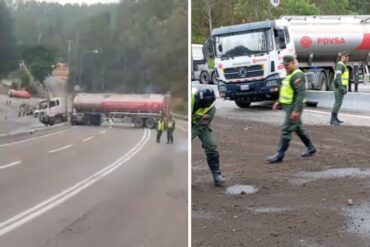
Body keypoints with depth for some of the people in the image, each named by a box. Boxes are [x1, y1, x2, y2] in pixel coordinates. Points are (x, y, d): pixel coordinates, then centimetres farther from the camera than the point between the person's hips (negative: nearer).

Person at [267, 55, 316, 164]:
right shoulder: (289, 75, 14)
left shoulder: (297, 76, -18)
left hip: (294, 107, -10)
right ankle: (311, 148, 31)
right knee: (298, 128, 19)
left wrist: (297, 110, -30)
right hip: (289, 106, 10)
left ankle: (280, 155, -4)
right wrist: (279, 102, 20)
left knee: (286, 130, -8)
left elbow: (301, 94, -25)